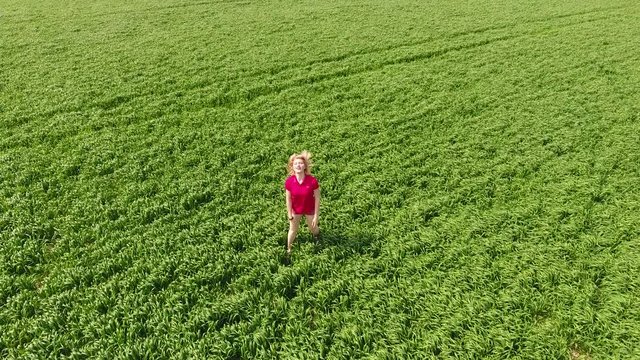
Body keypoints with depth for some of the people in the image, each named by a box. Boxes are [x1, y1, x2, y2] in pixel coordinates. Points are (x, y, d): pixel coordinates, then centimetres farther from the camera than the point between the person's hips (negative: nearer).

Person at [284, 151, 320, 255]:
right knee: (293, 230, 21)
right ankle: (288, 249, 45)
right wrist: (290, 215, -6)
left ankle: (317, 234, 62)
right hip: (296, 210, 1)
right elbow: (288, 199, -12)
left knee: (313, 229, 24)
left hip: (310, 210, -1)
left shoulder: (312, 181, -30)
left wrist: (316, 216, -13)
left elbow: (317, 198, -18)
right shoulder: (289, 181, -25)